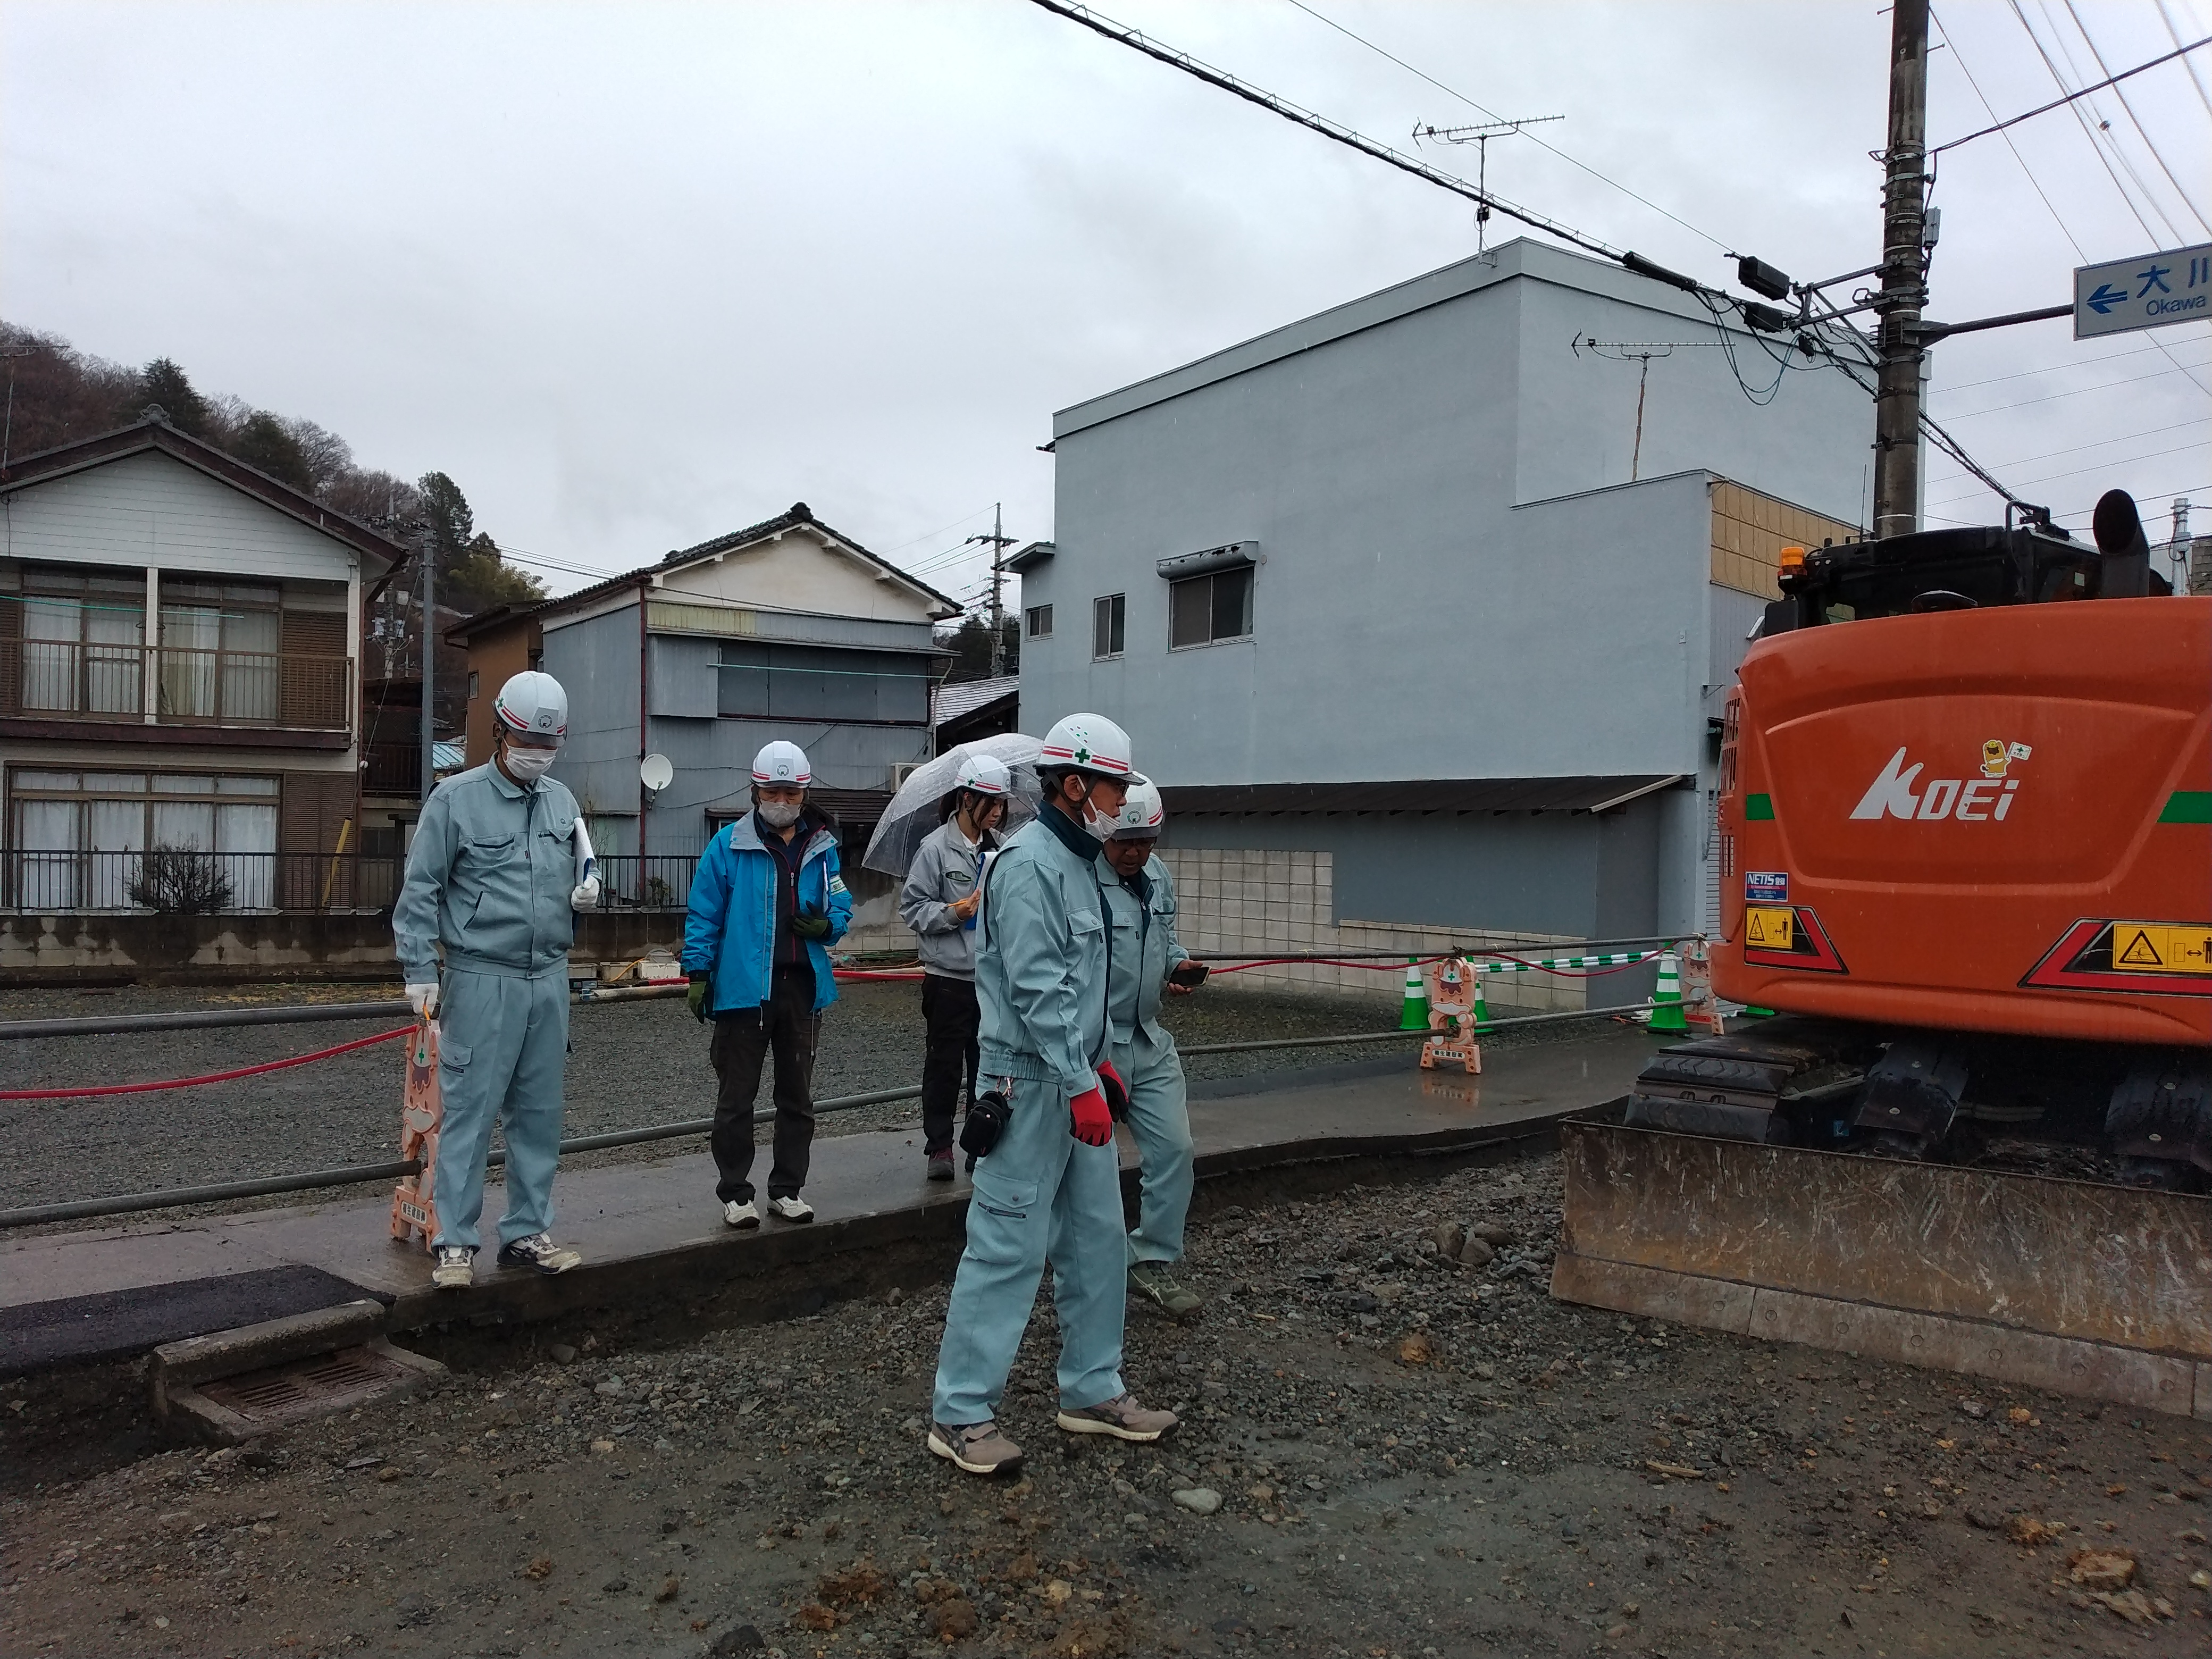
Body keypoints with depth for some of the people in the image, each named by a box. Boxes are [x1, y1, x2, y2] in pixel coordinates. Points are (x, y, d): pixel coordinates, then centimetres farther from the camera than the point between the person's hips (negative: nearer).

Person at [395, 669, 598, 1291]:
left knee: (539, 1113, 10)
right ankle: (454, 1243, 7)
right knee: (469, 1112, -3)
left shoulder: (561, 800, 11)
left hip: (549, 978, 5)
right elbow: (420, 891, -4)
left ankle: (527, 1233, 20)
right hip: (482, 981, -5)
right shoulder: (456, 798, -5)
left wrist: (586, 888, 0)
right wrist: (421, 972, -9)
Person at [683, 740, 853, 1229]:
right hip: (743, 987, -4)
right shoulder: (728, 845, -3)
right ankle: (735, 1193, 16)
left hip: (803, 987, 4)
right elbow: (704, 915, -1)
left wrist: (828, 924, -8)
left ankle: (788, 1189, 25)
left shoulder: (822, 847, 8)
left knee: (797, 1095, 12)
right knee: (736, 1097, 4)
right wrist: (698, 974, -5)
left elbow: (841, 905, 14)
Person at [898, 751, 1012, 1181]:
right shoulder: (937, 848, -8)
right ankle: (939, 1146, 14)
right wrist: (951, 913, -20)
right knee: (945, 1065, 3)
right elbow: (912, 907, -8)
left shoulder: (1001, 849, 7)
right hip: (950, 976, -5)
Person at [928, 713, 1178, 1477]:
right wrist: (1081, 1085, -22)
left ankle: (1092, 1391, 26)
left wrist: (1102, 1061, 19)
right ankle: (960, 1412, 6)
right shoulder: (1029, 864, -16)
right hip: (1032, 1084, -10)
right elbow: (1038, 989, -22)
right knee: (1008, 1244, -5)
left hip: (1076, 1080, 10)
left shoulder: (1078, 862, 16)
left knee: (1097, 1236, 14)